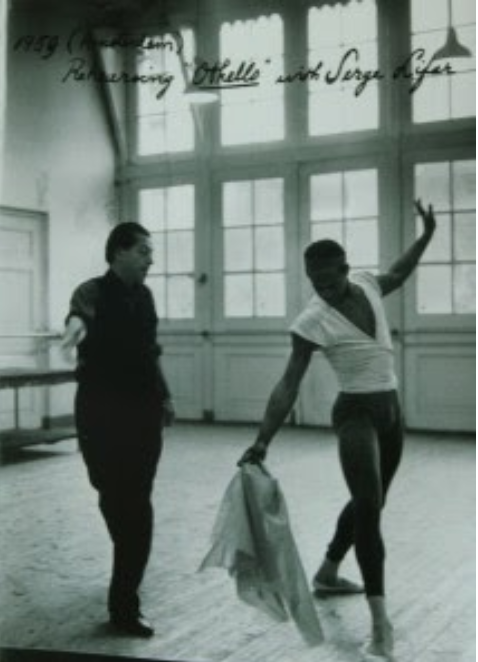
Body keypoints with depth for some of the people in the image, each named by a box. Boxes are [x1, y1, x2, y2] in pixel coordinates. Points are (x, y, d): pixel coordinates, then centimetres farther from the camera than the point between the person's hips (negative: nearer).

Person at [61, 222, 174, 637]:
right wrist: (77, 323, -55)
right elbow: (81, 308, -32)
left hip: (143, 411, 5)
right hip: (103, 412, -5)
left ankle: (124, 604, 14)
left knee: (136, 503, 3)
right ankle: (124, 602, 23)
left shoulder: (143, 295, 10)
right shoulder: (95, 291, -9)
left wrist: (164, 395, 18)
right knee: (114, 498, 2)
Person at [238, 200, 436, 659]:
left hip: (391, 408, 7)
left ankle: (327, 573, 37)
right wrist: (262, 441, -26)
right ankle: (380, 621, -15)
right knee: (369, 506, -17)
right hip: (356, 412, -7)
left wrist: (426, 234, 20)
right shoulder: (313, 320, -18)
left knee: (370, 502, 17)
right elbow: (288, 386, -19)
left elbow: (397, 275, 25)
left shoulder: (366, 285, -1)